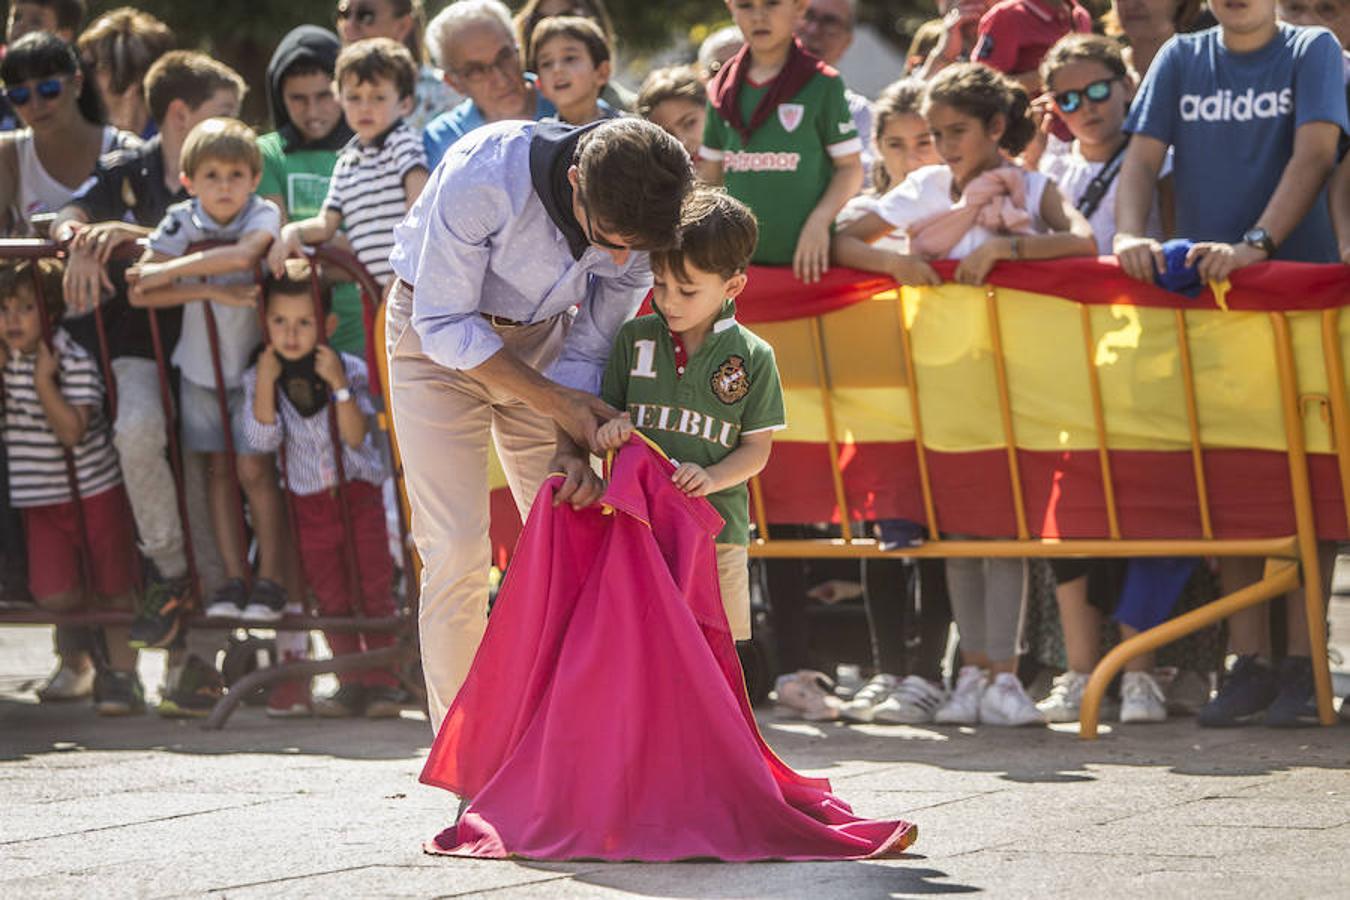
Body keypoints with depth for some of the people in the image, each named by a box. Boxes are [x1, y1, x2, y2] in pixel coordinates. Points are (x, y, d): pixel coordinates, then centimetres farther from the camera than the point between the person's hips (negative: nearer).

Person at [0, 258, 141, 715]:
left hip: (94, 492, -4)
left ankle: (121, 673, 23)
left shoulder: (76, 363, -14)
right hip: (41, 501, 4)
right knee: (54, 597, -10)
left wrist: (43, 380, -26)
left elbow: (71, 431, -23)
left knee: (114, 588, 5)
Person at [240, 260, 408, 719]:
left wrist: (339, 384, -27)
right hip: (308, 506, 2)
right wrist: (266, 381, -21)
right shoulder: (259, 378, -4)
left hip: (358, 496, -2)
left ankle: (382, 682, 3)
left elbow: (356, 436, -17)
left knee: (374, 591, -2)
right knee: (331, 600, 8)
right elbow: (262, 439, -15)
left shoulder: (350, 370, -9)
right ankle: (351, 685, 14)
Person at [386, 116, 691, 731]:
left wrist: (574, 449, -24)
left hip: (539, 336, 4)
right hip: (438, 337, -4)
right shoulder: (482, 177, -36)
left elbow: (590, 348, -9)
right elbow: (445, 328, -25)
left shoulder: (641, 218, -21)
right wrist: (555, 401, -28)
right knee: (456, 549, -13)